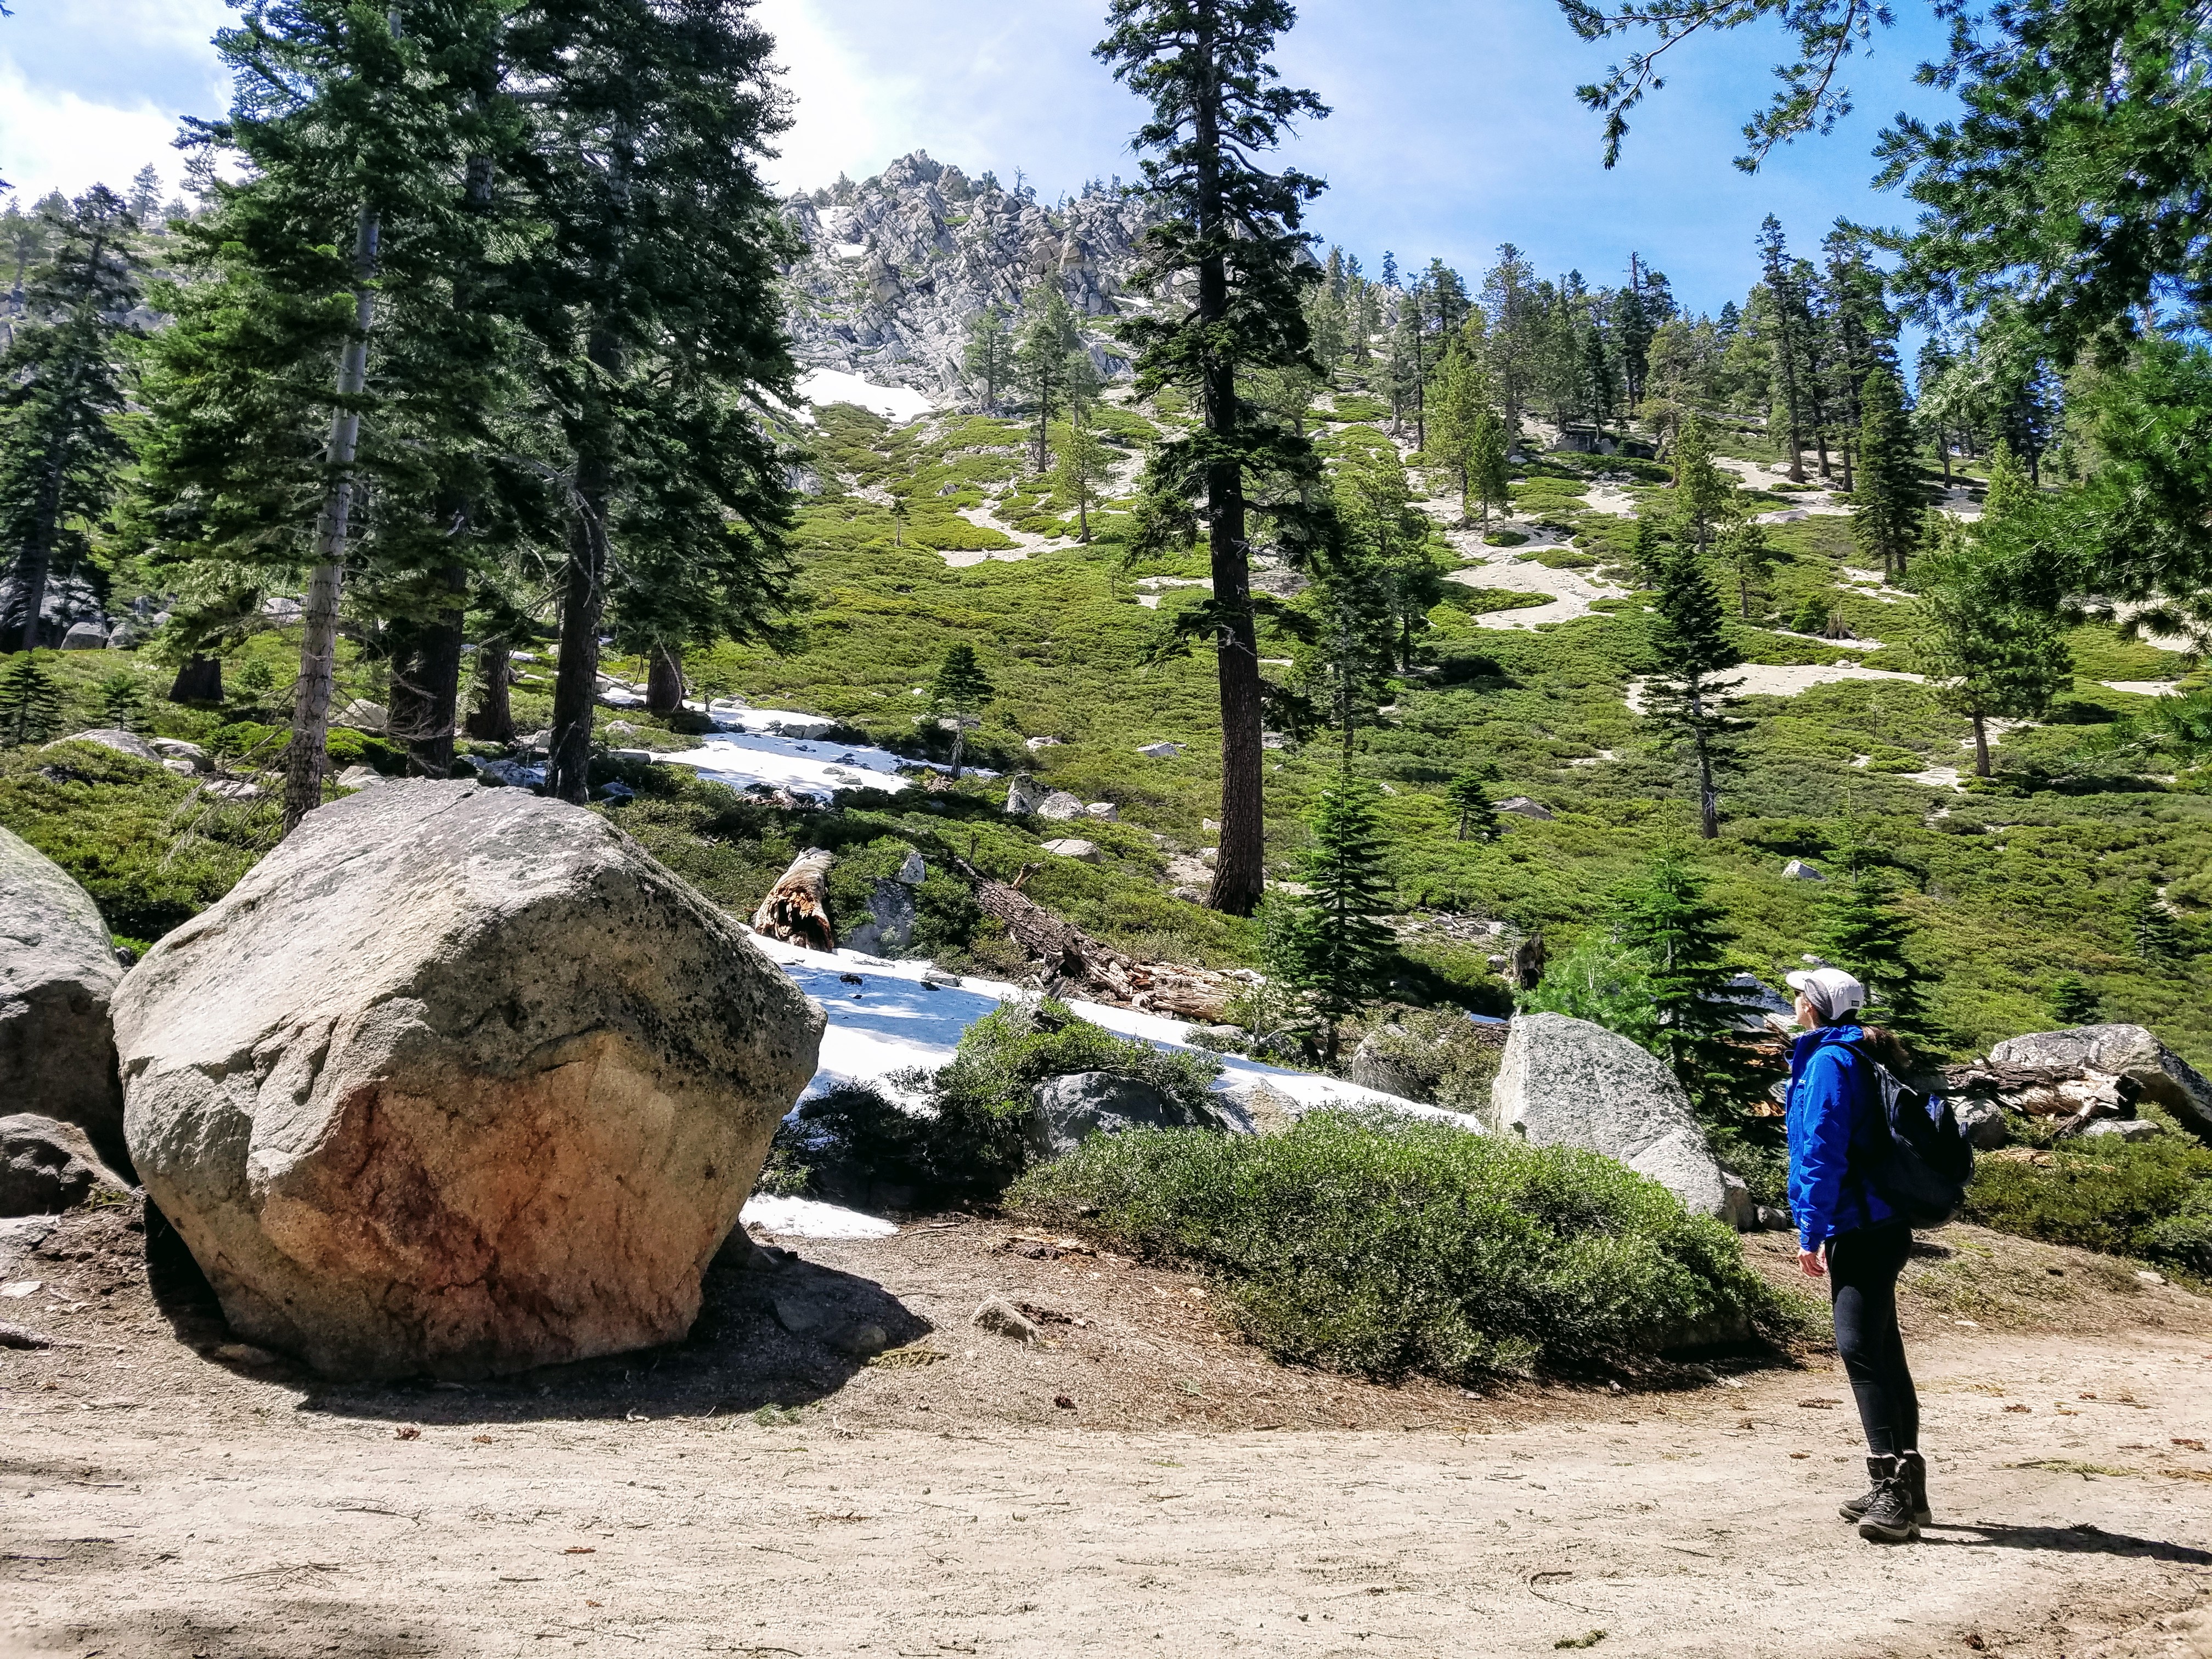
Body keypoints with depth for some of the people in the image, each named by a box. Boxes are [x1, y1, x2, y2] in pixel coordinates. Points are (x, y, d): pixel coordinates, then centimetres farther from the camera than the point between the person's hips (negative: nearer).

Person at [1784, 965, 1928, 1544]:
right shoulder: (1858, 1057, 17)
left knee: (1861, 1349, -16)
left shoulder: (1829, 1060, -12)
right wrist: (1823, 1227, 23)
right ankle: (1902, 1493, 21)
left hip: (1859, 1231, -10)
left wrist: (1811, 1231, -14)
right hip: (1877, 1228, 10)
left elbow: (1823, 1151, -17)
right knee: (1882, 1353, 14)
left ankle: (1896, 1490, -20)